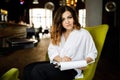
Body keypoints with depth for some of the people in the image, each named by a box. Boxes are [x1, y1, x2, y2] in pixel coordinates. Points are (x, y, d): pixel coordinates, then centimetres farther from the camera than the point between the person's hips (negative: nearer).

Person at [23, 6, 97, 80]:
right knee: (28, 68, -16)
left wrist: (85, 62, -21)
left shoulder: (83, 33, 1)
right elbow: (51, 50, 5)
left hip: (71, 69, -6)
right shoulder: (58, 34, 17)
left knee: (38, 70, -25)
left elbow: (92, 53, 1)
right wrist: (60, 59, -16)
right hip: (56, 64, 6)